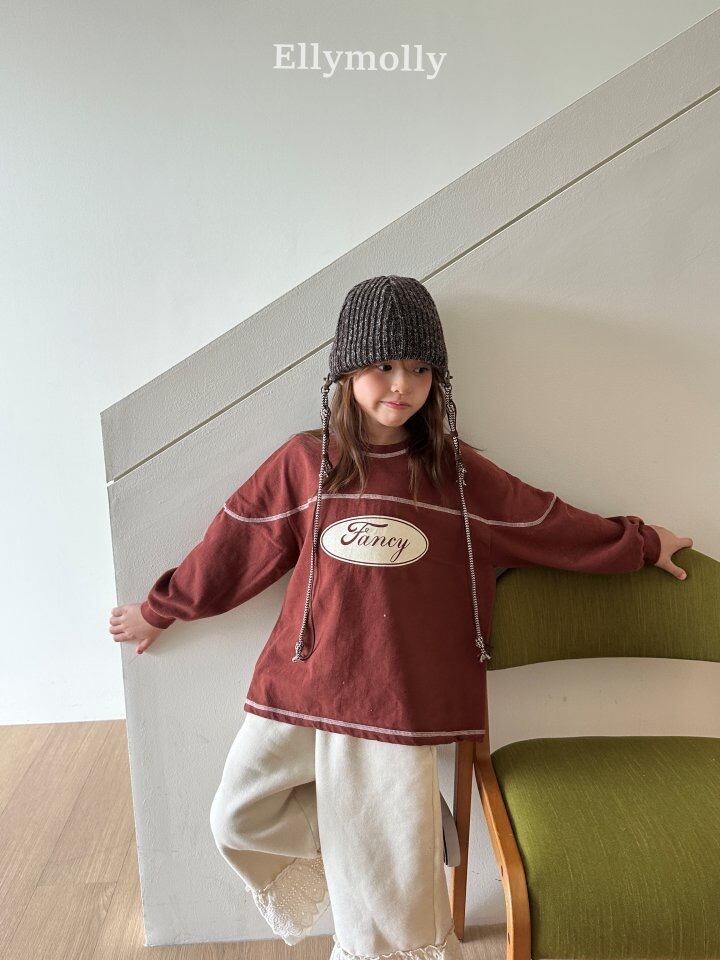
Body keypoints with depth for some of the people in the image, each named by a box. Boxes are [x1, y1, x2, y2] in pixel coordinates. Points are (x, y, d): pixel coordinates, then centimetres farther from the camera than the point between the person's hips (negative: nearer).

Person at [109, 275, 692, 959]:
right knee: (239, 820, 11)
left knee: (387, 889, 7)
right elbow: (231, 546, 7)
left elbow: (554, 525, 11)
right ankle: (360, 833, 29)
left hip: (396, 696, -1)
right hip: (300, 685, 2)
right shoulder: (301, 463, -2)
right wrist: (159, 609, 16)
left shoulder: (460, 476, 0)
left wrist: (641, 544, 21)